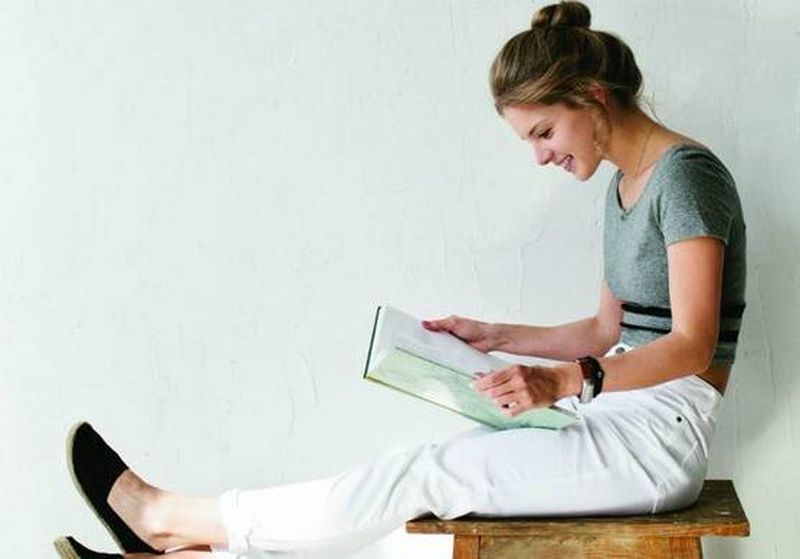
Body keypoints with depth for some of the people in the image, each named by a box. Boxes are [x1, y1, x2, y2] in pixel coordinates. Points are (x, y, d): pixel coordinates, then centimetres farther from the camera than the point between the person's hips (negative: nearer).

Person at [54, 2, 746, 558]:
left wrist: (564, 381, -31)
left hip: (658, 435, -8)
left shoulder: (686, 173, -13)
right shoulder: (624, 186, 15)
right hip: (618, 417, 8)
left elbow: (690, 346, -20)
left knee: (423, 475, -14)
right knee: (420, 469, -5)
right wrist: (495, 336, 11)